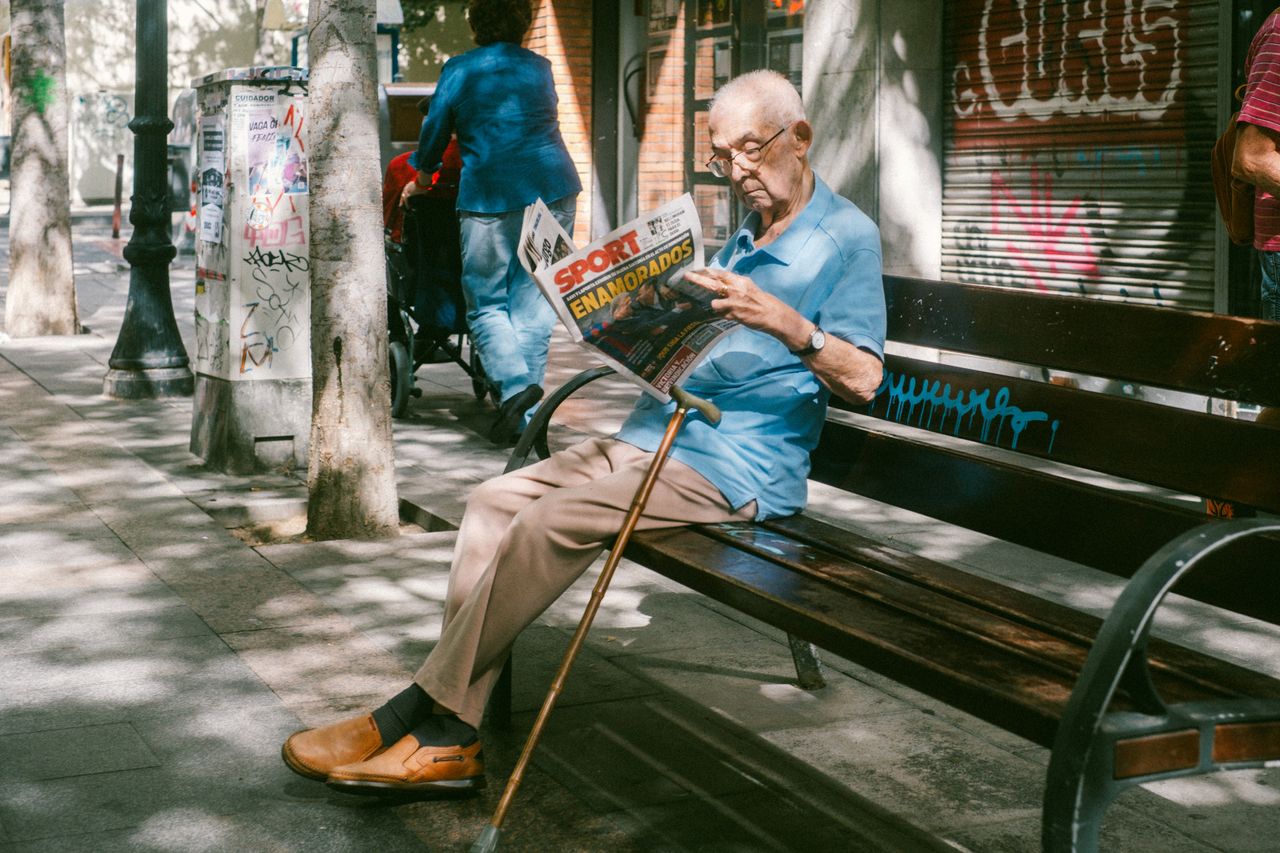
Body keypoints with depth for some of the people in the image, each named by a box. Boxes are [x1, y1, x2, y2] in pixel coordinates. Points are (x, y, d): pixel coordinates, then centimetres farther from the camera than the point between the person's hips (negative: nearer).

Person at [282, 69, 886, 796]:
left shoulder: (847, 237, -4)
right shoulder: (744, 237, 24)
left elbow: (863, 380, -14)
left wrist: (783, 321, -27)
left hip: (736, 467, -9)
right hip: (654, 435, 9)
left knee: (552, 522, -25)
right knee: (497, 500, -6)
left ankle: (420, 714, -16)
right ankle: (452, 742, -13)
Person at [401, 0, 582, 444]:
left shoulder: (458, 70, 5)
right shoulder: (540, 68, 15)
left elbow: (435, 129, 10)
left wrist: (421, 178, 27)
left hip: (489, 195, -3)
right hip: (553, 189, 3)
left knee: (486, 303, 7)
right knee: (533, 299, 5)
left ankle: (514, 381, -18)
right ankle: (524, 415, 4)